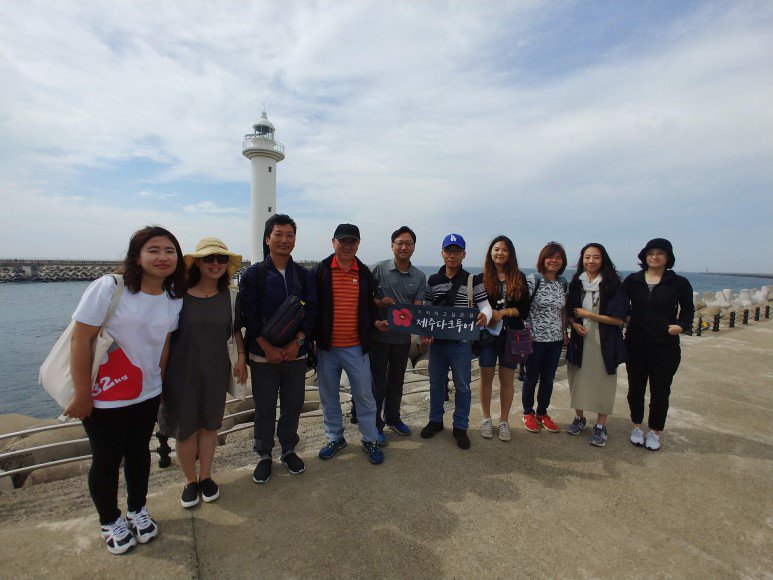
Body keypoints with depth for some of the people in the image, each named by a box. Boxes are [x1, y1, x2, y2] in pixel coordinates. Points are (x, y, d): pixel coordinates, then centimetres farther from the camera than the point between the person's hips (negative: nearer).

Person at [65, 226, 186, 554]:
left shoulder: (174, 299, -3)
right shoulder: (108, 288, -19)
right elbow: (81, 339, -17)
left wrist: (160, 385, 10)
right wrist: (82, 395, -15)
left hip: (147, 395, 4)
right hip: (103, 397, -4)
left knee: (139, 452, 19)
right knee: (107, 459, 12)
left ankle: (137, 510, 42)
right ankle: (110, 522, 37)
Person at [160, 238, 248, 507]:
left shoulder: (229, 296, -3)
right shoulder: (179, 294, -11)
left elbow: (237, 329, 9)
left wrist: (241, 358, 2)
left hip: (216, 371, 2)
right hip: (182, 371, -2)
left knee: (209, 424, 15)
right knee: (185, 428, 10)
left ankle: (205, 476, 35)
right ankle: (190, 481, 33)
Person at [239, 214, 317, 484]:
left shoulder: (304, 275, 5)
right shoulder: (253, 274, -2)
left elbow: (311, 312, 1)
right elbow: (249, 315, -6)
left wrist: (297, 342, -11)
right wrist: (268, 347, -12)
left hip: (296, 353, 2)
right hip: (263, 354, -2)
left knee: (293, 404, 12)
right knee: (264, 408, 8)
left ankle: (289, 450, 33)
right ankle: (264, 455, 28)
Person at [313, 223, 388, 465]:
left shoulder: (365, 273, 5)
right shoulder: (320, 271, -1)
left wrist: (376, 321, -3)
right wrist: (311, 336, -6)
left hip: (356, 347, 0)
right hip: (326, 347, 0)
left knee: (364, 395, 7)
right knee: (329, 397, 15)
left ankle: (370, 440, 26)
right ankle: (335, 438, 34)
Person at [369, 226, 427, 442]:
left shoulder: (419, 277, 2)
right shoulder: (378, 268, -6)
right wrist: (379, 302, -23)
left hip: (403, 337, 4)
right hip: (379, 335, -3)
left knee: (397, 380, 19)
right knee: (377, 382, 6)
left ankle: (393, 418, 39)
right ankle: (374, 424, 24)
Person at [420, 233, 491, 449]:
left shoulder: (473, 280, -5)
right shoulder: (433, 281, 4)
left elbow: (485, 305, -5)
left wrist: (485, 316, -28)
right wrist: (424, 333, -6)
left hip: (461, 343, -3)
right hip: (436, 341, 3)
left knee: (462, 386, 8)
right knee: (436, 383, 16)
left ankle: (460, 427, 26)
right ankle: (435, 420, 35)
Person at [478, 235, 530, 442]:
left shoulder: (519, 278, 4)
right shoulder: (482, 278, 2)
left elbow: (525, 309, 1)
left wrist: (504, 312, -14)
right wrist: (489, 314, -18)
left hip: (511, 335, 1)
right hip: (487, 334, -1)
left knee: (507, 380, 9)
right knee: (486, 378, 8)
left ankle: (504, 421, 25)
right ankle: (486, 419, 25)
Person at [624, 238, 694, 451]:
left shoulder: (678, 282, -2)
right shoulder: (633, 280, 1)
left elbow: (688, 310, 7)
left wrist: (682, 325, -11)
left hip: (665, 346, -1)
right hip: (636, 344, 1)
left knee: (660, 391, 8)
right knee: (635, 388, 13)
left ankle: (654, 431, 28)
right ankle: (637, 426, 32)